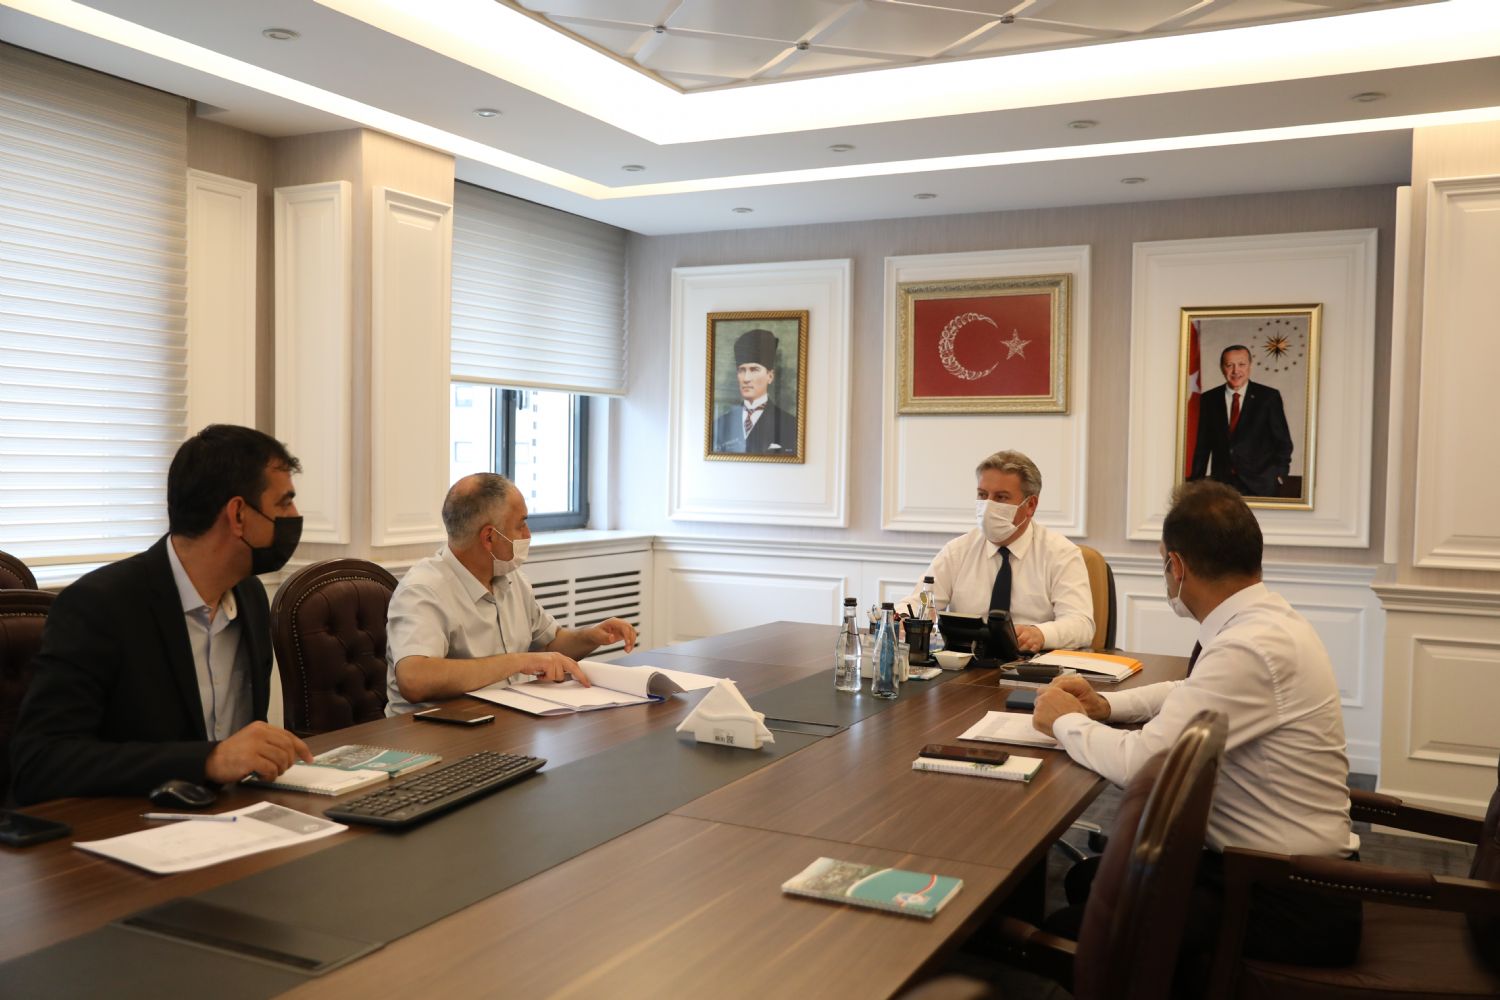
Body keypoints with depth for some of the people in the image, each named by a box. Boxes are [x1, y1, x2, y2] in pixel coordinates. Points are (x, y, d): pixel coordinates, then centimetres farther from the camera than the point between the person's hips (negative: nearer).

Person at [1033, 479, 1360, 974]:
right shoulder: (1264, 619, 4)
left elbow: (1141, 762, -25)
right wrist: (1105, 705, 8)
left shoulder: (1250, 649, -27)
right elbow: (1190, 693, 23)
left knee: (1068, 933, -14)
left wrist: (1067, 720, -7)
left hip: (1290, 908, -9)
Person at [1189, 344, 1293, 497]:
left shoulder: (1269, 397, 1)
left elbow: (1283, 442, 3)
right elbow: (1203, 445, 10)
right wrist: (1197, 482, 7)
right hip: (1221, 484, 2)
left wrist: (1278, 475, -6)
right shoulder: (1209, 399, 7)